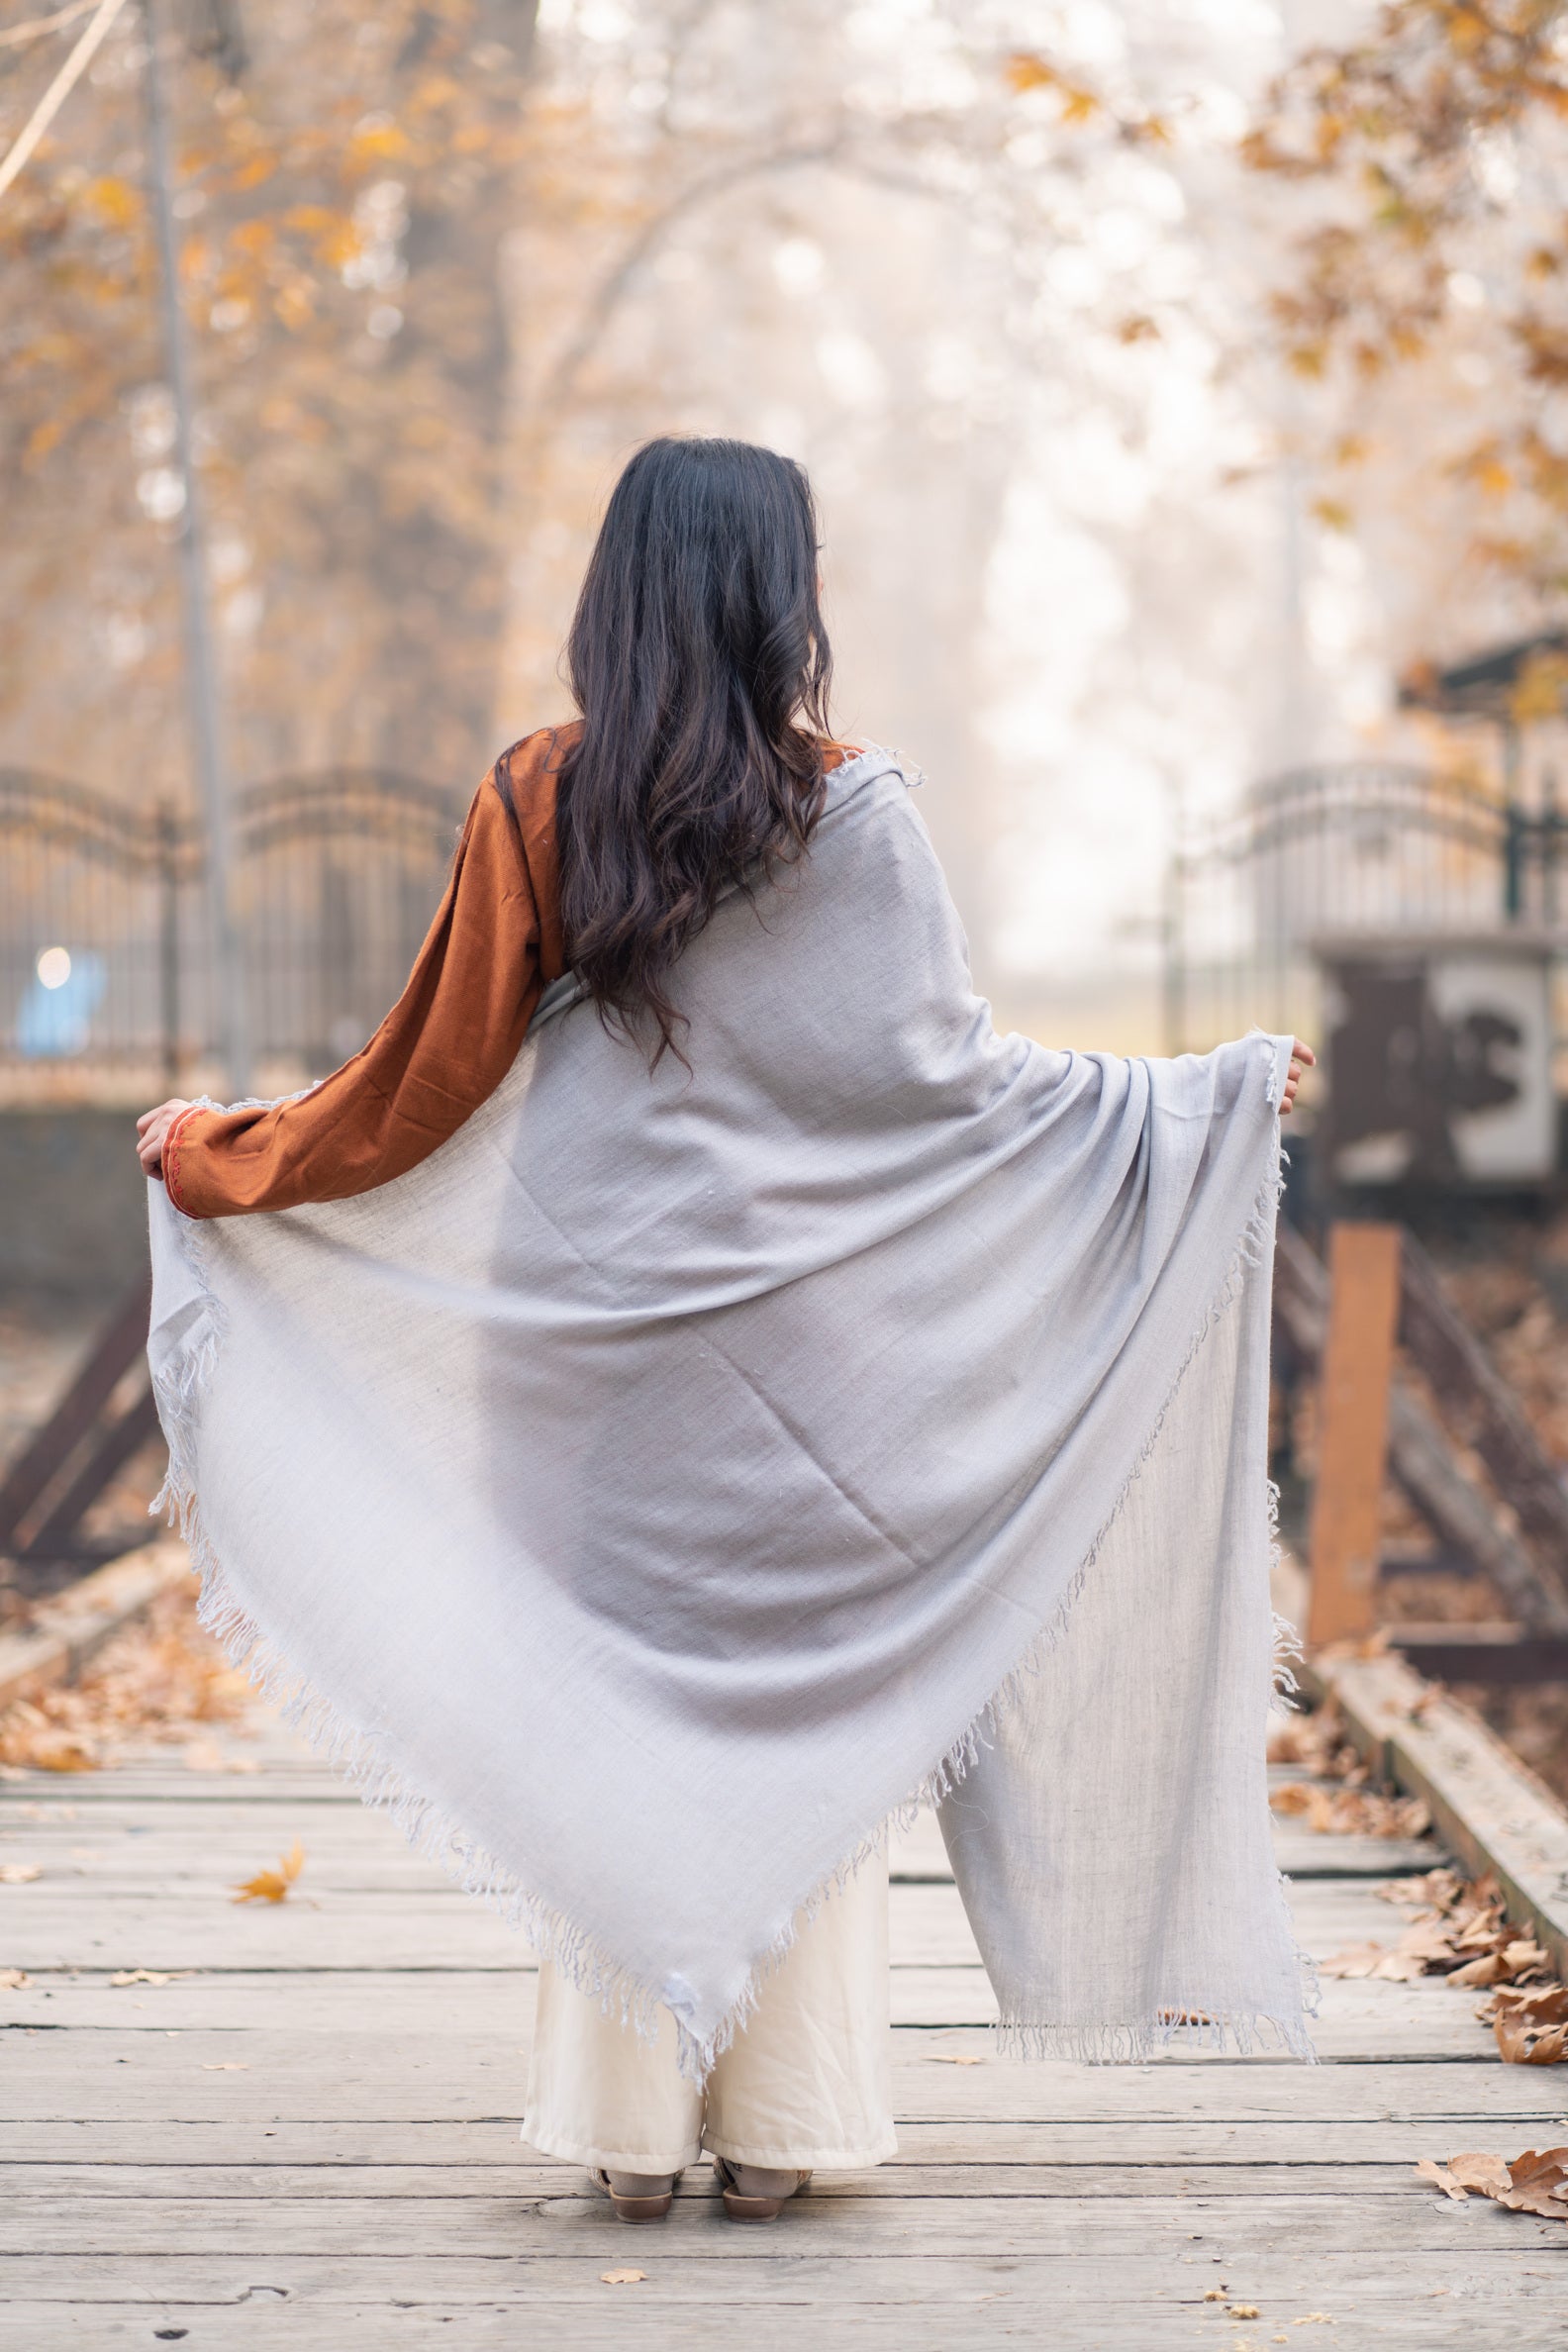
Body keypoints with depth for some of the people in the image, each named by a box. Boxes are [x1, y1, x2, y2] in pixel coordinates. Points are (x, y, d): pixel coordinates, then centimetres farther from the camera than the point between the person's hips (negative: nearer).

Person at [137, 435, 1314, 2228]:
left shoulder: (535, 803, -2)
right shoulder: (849, 813, -8)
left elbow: (430, 1073, 1)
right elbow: (948, 1070, -6)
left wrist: (215, 1154, 16)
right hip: (789, 1322, -2)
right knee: (792, 1697, 7)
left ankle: (632, 2121, 11)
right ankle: (776, 2123, 10)